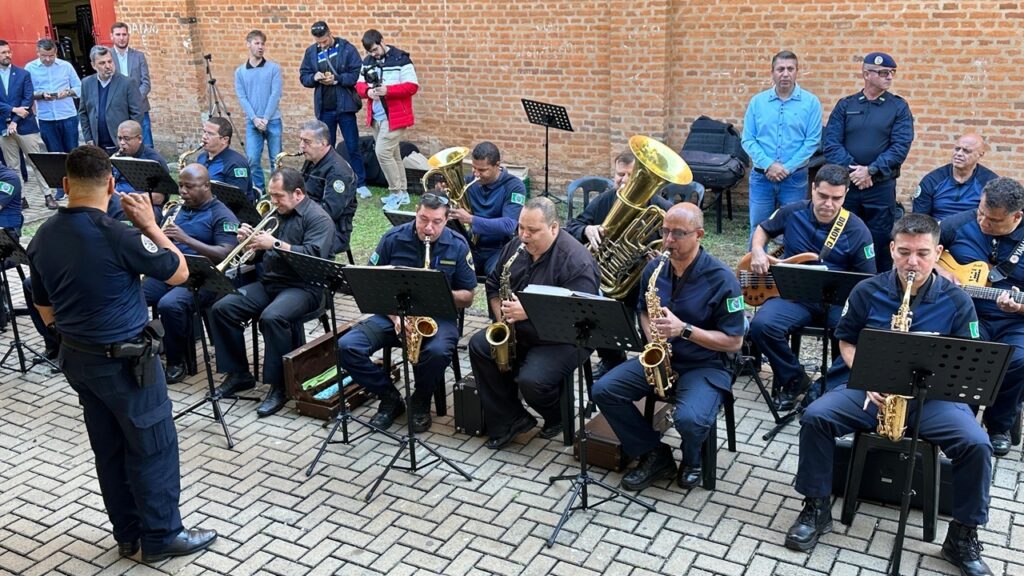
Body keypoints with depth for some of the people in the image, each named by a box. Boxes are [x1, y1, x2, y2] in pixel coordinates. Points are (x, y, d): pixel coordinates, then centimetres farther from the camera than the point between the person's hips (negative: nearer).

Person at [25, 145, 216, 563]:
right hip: (125, 360, -7)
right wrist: (149, 224, -4)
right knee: (153, 448, 7)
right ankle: (161, 537, 18)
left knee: (109, 449, 17)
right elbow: (179, 272, -10)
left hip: (76, 357, 8)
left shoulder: (42, 240, 0)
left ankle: (128, 534, 29)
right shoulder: (117, 236, -24)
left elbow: (47, 314, 9)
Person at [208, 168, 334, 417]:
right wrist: (248, 241, 0)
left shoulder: (318, 218, -7)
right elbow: (259, 253, 22)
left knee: (272, 317, -35)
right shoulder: (275, 214, 16)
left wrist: (275, 244, -23)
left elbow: (314, 256, -22)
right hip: (268, 282, 8)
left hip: (302, 287, -8)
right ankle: (239, 375, 4)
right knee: (221, 309, -7)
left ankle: (279, 387, -19)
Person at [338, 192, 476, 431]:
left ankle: (421, 402, -3)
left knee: (438, 351, -37)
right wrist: (395, 316, -14)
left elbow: (467, 298, 1)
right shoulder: (393, 239, -3)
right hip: (393, 313, 2)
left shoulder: (458, 246, -4)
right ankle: (390, 398, 1)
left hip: (437, 316, -2)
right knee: (346, 346, -22)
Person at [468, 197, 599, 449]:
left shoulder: (576, 260, -21)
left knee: (531, 381, -29)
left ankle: (556, 417, 9)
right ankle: (510, 420, -4)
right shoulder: (515, 247, 2)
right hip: (516, 332, 8)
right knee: (478, 345, -13)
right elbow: (493, 284, 15)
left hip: (561, 338, -7)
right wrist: (501, 315, -3)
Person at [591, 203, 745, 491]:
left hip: (704, 365, -5)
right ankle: (654, 454, 2)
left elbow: (734, 341, -14)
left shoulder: (721, 279, -15)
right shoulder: (654, 268, 1)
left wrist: (684, 330, -25)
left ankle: (692, 459, 7)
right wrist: (651, 333, -4)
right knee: (603, 390, -14)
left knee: (689, 420, -33)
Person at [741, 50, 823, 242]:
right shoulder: (757, 101, 4)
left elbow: (812, 141, -6)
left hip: (795, 178, -1)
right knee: (758, 230, 8)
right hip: (761, 177, 1)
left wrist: (787, 168, -14)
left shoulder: (811, 102, -1)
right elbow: (748, 140, 1)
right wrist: (768, 165, -13)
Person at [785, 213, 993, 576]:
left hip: (932, 394, 0)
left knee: (976, 444, -25)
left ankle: (963, 536, -2)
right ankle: (817, 508, -4)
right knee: (815, 417, -23)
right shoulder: (868, 291, 0)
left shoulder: (956, 301, -2)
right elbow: (846, 340, 8)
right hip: (871, 388, 1)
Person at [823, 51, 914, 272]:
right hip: (845, 185, 1)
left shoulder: (899, 107, 4)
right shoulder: (845, 105, 7)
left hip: (881, 188, -1)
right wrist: (852, 170, -16)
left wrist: (870, 170, -17)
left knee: (880, 244, 3)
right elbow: (831, 144, -3)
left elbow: (900, 147, -7)